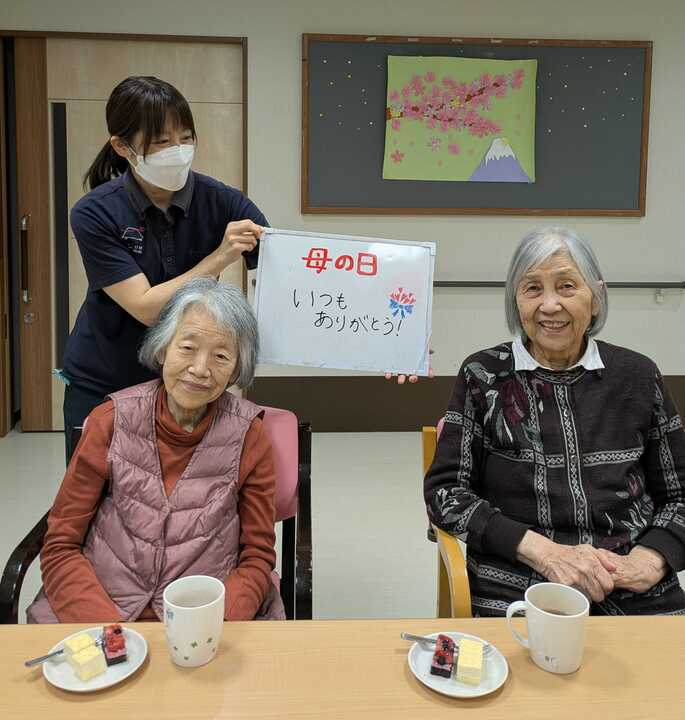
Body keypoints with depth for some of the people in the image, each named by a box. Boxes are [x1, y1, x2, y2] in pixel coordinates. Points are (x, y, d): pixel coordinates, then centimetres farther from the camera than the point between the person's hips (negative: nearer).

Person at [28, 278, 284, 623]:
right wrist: (110, 632, -13)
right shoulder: (110, 421, -2)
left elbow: (257, 557, 3)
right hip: (103, 614, 1)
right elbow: (61, 546, 1)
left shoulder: (248, 436, -3)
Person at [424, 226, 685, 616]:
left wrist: (649, 561, -5)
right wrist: (543, 551, -10)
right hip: (514, 594, -2)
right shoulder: (483, 376, 4)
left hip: (637, 597, 3)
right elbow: (444, 492, 1)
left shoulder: (637, 375, 9)